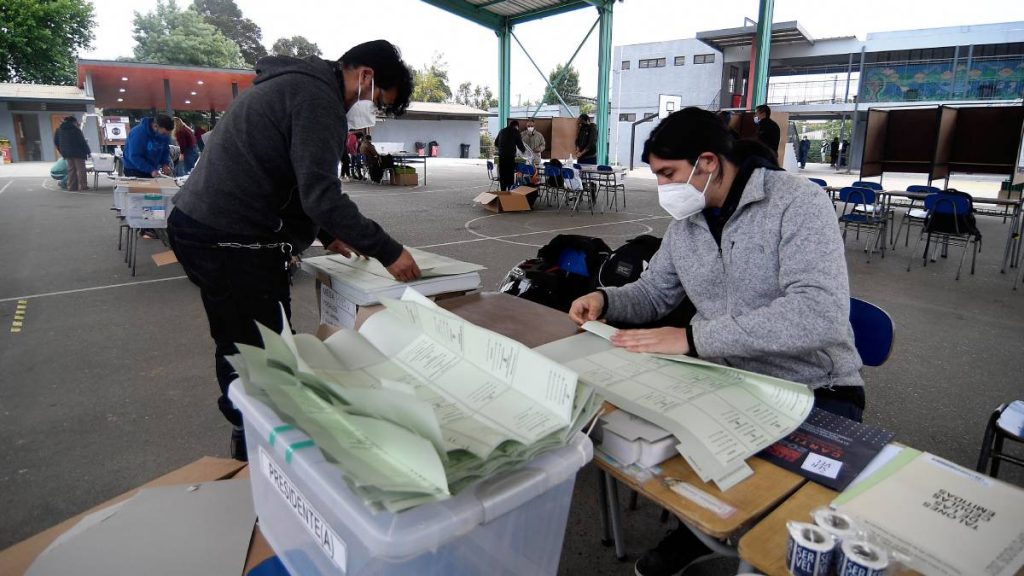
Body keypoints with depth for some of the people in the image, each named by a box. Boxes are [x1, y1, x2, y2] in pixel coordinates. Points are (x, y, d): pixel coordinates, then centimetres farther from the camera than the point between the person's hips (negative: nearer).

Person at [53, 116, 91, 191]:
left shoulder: (59, 130, 12)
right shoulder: (76, 129, -9)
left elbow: (56, 142, 15)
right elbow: (82, 142, -12)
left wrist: (62, 152, 20)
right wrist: (87, 151, -4)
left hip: (66, 153, 6)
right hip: (77, 152, -6)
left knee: (71, 169, 11)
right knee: (80, 169, -2)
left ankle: (71, 186, 8)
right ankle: (83, 186, -6)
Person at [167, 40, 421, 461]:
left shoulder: (294, 82, 19)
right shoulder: (317, 95, -14)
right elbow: (321, 194, -22)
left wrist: (326, 234, 22)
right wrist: (387, 251, -18)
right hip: (231, 241, -11)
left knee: (237, 347, 21)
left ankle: (247, 443, 37)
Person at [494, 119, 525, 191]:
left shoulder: (502, 131, 15)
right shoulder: (516, 132, 1)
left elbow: (496, 143, 20)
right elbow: (520, 145, 1)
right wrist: (524, 150, 22)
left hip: (501, 156, 4)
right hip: (510, 156, -4)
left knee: (502, 175, 9)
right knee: (510, 175, 2)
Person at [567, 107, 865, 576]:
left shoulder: (798, 202, -18)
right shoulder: (684, 220, 3)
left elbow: (820, 313, -31)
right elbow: (654, 292, 15)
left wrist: (694, 338, -36)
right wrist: (606, 299, -7)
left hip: (813, 391, -5)